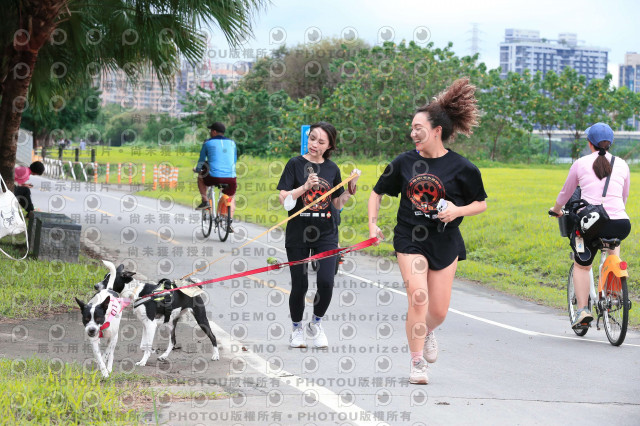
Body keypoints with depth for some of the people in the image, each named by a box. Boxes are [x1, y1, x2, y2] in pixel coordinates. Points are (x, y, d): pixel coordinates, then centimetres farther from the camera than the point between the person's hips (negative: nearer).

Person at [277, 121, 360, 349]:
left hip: (326, 234, 2)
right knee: (299, 285, 1)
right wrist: (305, 187, -20)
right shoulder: (296, 164, -3)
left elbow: (338, 204, 13)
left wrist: (351, 187, -1)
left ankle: (316, 324, 13)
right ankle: (297, 329, 23)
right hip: (298, 233, -2)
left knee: (326, 282, -11)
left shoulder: (332, 169, 7)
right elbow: (284, 199, -8)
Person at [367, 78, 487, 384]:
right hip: (410, 238, 0)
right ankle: (417, 363, -1)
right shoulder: (405, 162, -2)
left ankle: (426, 332, 41)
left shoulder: (461, 168, -8)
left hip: (445, 241, 0)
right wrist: (373, 224, -2)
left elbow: (481, 203, 2)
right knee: (417, 298, -14)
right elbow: (377, 193, 11)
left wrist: (458, 211, -17)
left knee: (438, 311, 4)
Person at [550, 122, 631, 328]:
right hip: (619, 224, 2)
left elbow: (566, 193, 21)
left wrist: (556, 209, 42)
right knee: (614, 241, 38)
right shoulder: (622, 165, 12)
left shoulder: (581, 164, 7)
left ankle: (582, 309, 7)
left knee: (581, 266, 20)